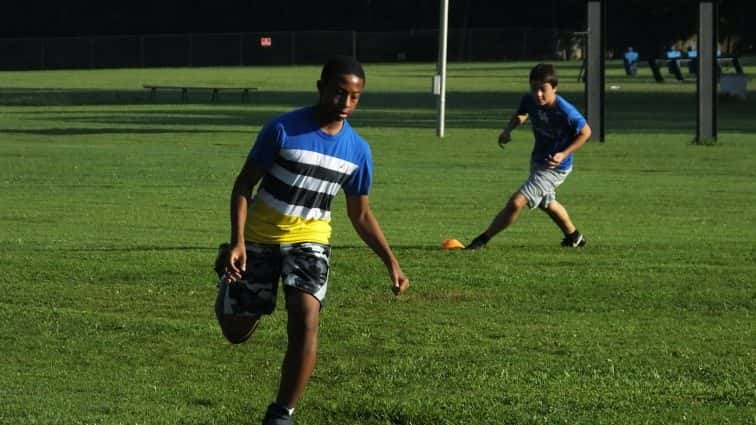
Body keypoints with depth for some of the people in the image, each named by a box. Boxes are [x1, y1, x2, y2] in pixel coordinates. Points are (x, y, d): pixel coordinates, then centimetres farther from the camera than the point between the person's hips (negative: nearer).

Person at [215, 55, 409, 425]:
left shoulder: (358, 150, -3)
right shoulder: (283, 130, -16)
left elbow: (360, 214, 8)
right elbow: (245, 184, -9)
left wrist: (391, 262, 0)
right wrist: (237, 241, -20)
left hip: (309, 241, 2)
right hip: (259, 238, -2)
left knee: (306, 320, -21)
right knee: (236, 331, 5)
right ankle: (230, 276, 41)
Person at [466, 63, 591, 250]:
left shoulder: (565, 112, -32)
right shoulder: (530, 100, -16)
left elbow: (585, 132, -15)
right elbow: (521, 115, 8)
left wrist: (564, 154, -23)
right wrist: (508, 129, -11)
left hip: (555, 167, -8)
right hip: (537, 160, 8)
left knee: (516, 202, -17)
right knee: (545, 203, 31)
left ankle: (483, 239, -3)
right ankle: (574, 237, 53)